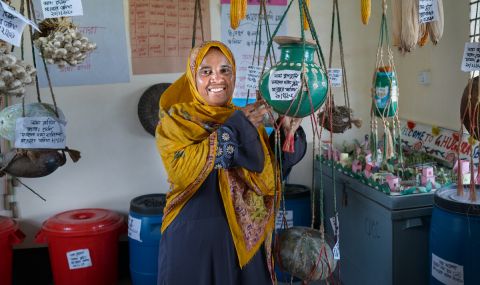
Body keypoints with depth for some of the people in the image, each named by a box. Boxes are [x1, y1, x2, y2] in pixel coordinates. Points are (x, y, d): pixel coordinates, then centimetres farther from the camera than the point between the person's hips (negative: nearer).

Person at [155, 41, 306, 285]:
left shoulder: (248, 119, 6)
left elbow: (267, 180, -3)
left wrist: (288, 133, -16)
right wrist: (235, 128, -21)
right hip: (192, 237, -3)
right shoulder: (174, 120, -5)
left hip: (244, 237, 4)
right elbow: (181, 171, -23)